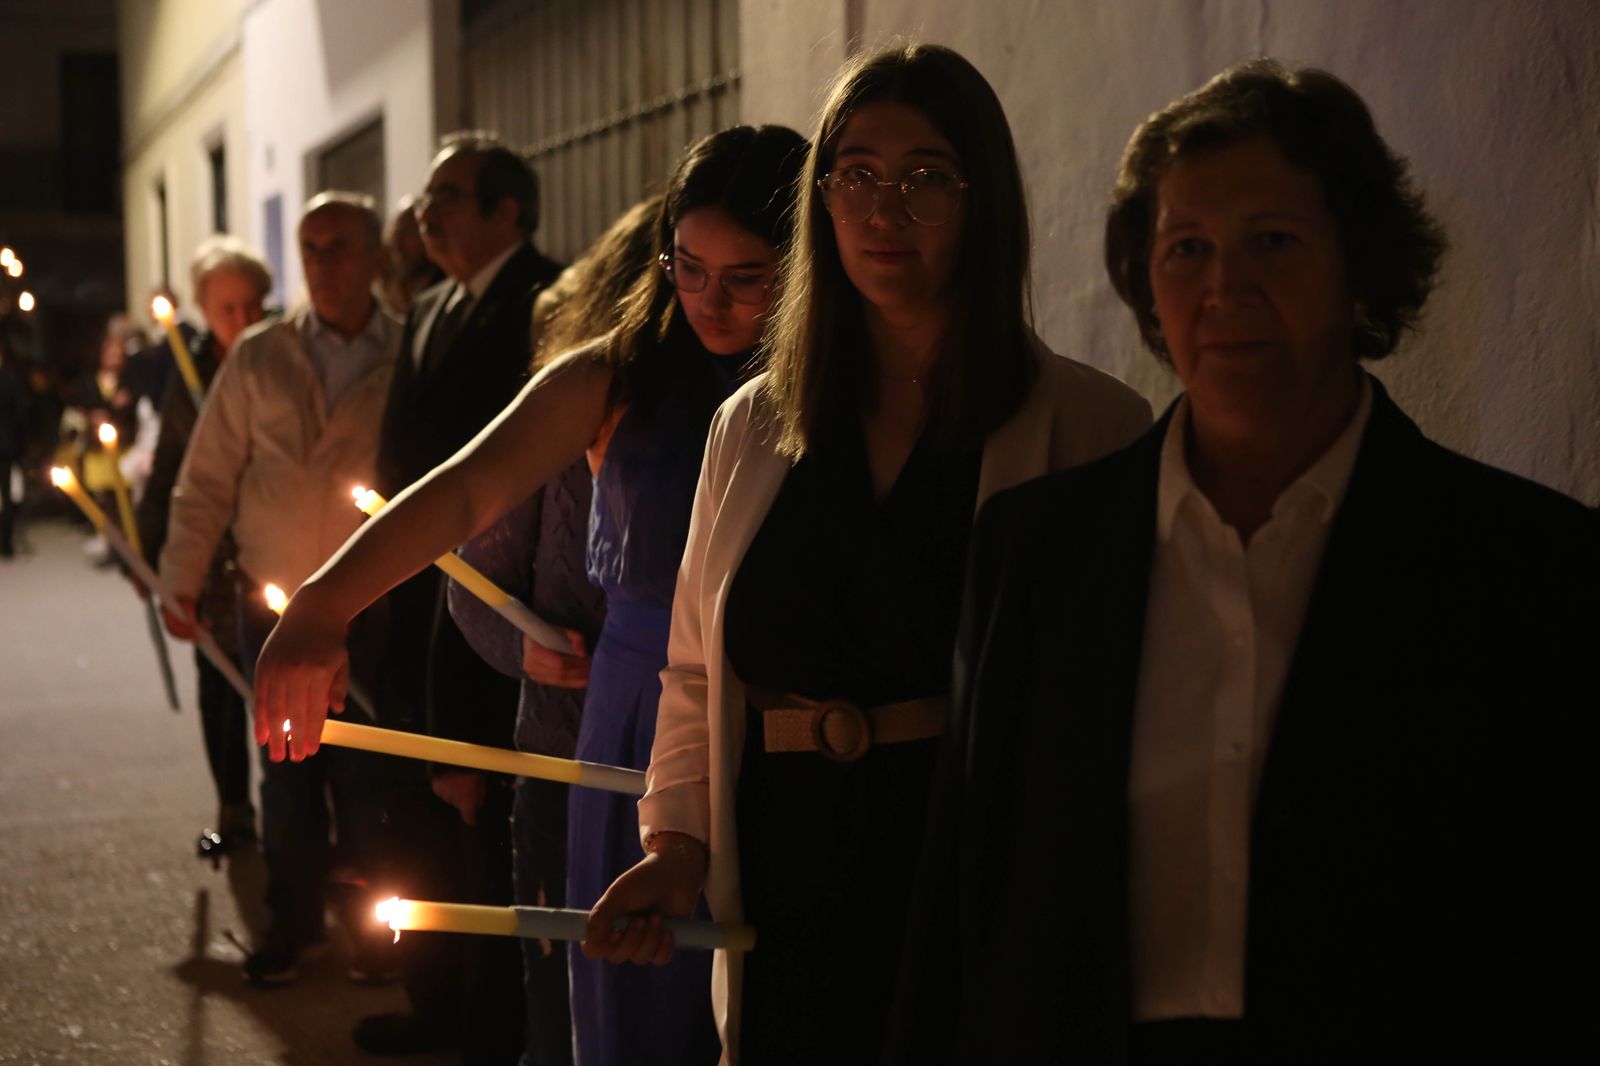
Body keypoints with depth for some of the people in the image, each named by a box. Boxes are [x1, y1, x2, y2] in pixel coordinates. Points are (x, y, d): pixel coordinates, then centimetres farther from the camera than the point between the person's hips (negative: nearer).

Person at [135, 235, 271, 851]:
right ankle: (233, 809, 24)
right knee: (218, 684, 10)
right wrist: (147, 549, 11)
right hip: (212, 558, 4)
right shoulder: (190, 375, 6)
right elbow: (168, 468, 13)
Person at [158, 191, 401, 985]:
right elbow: (208, 477, 6)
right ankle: (293, 920, 25)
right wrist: (182, 581, 4)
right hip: (271, 603, 2)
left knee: (363, 775, 3)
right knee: (286, 770, 10)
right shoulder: (259, 357, 3)